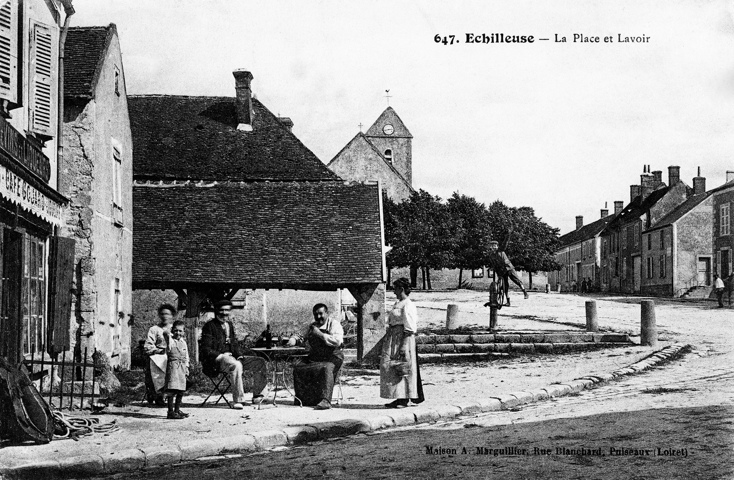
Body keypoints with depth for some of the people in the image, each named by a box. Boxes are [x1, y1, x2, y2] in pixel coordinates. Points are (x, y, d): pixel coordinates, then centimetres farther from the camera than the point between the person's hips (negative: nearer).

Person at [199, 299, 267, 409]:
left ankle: (257, 396, -2)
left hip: (231, 358, 8)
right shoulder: (209, 326, -4)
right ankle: (237, 400, -38)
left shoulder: (230, 325, 18)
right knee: (236, 365, -39)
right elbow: (206, 349, -9)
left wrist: (239, 356, 3)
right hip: (217, 360, -8)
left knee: (259, 362, -2)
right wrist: (220, 356, -21)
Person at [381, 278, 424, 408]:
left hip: (402, 338, -10)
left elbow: (409, 328, -18)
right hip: (393, 338, 10)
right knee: (390, 367, 9)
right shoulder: (397, 304, 16)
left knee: (402, 370, -6)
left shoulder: (408, 306, -13)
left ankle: (403, 399, -3)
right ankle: (400, 398, 13)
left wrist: (404, 345, -22)